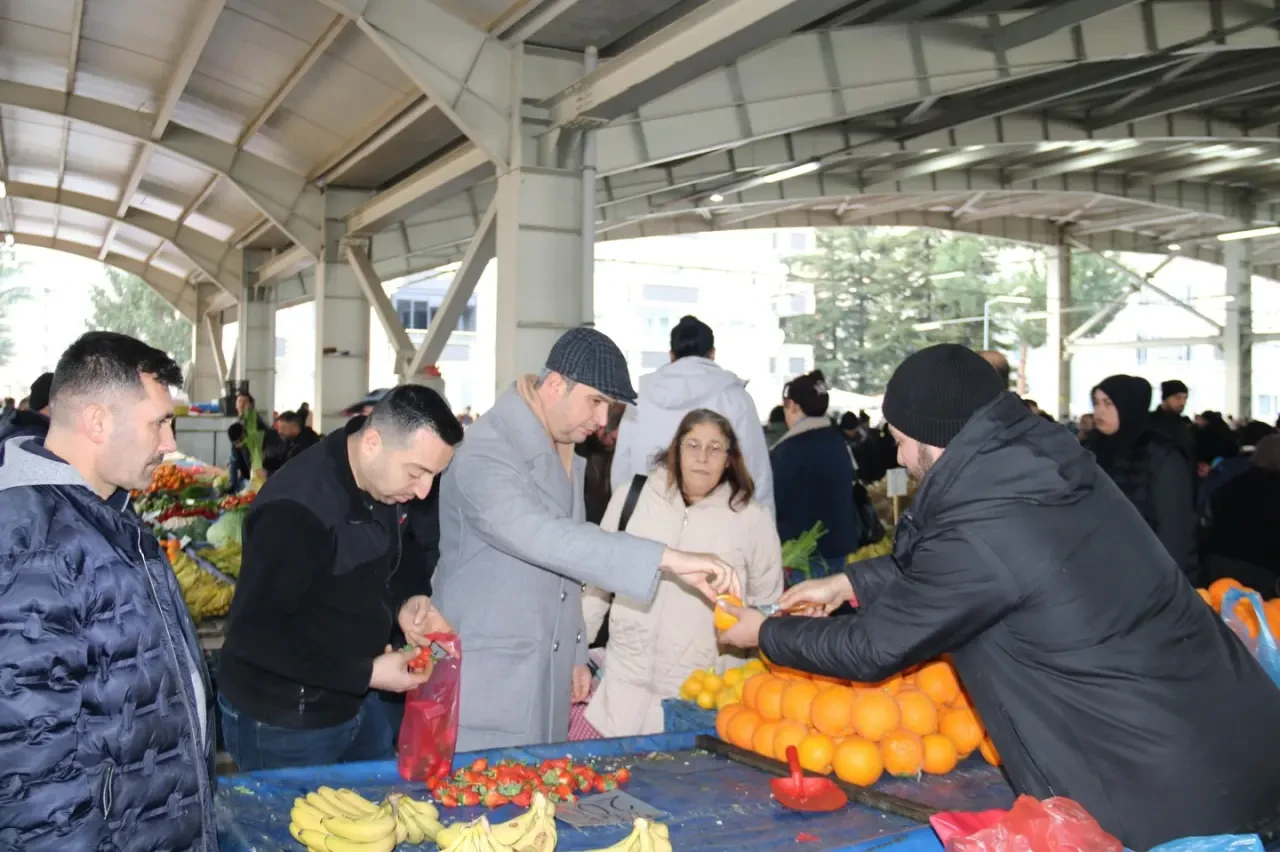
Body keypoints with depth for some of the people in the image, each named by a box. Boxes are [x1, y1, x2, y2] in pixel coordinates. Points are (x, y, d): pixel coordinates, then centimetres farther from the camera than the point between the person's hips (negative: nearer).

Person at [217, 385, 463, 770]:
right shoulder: (295, 511, -29)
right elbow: (254, 636, -29)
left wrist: (404, 601, -7)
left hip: (355, 702, 8)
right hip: (283, 725, -8)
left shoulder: (383, 483, -3)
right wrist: (366, 674, -26)